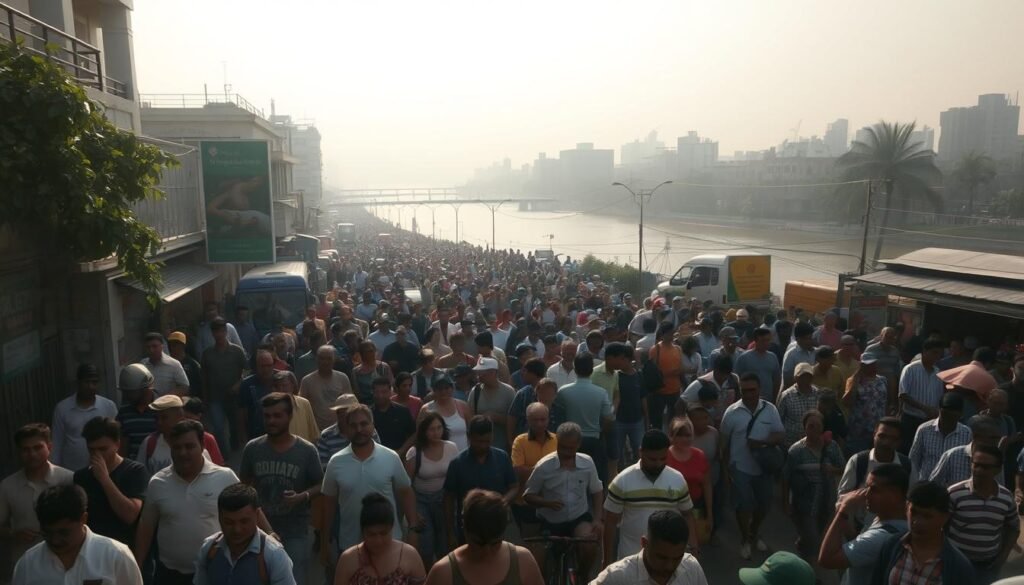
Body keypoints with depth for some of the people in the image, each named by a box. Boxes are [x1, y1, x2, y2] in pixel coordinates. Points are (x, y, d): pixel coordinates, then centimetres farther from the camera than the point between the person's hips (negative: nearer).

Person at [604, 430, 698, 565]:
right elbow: (611, 522, -6)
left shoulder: (678, 480, -4)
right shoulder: (622, 481, -12)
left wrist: (693, 547, -3)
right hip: (630, 558, -2)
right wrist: (608, 560, -6)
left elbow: (687, 515, 8)